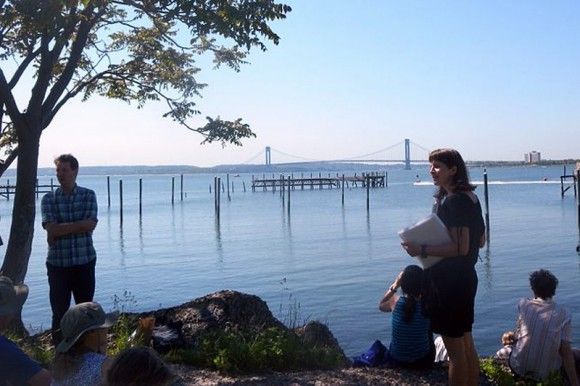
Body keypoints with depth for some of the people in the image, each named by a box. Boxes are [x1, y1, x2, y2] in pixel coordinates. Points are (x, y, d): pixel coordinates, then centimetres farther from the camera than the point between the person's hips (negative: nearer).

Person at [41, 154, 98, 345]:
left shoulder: (88, 195, 1)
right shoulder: (49, 198, 3)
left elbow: (91, 224, -12)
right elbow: (51, 228, -10)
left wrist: (60, 229, -11)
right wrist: (78, 225, -14)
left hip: (84, 262, 0)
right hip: (57, 264, 0)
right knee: (60, 312, 5)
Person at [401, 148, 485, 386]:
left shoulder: (453, 201, -19)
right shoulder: (470, 197, 10)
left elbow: (460, 248, -23)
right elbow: (480, 241, 16)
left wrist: (422, 250, -22)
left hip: (449, 282, -10)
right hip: (466, 277, 10)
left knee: (455, 350, 1)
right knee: (467, 343, 20)